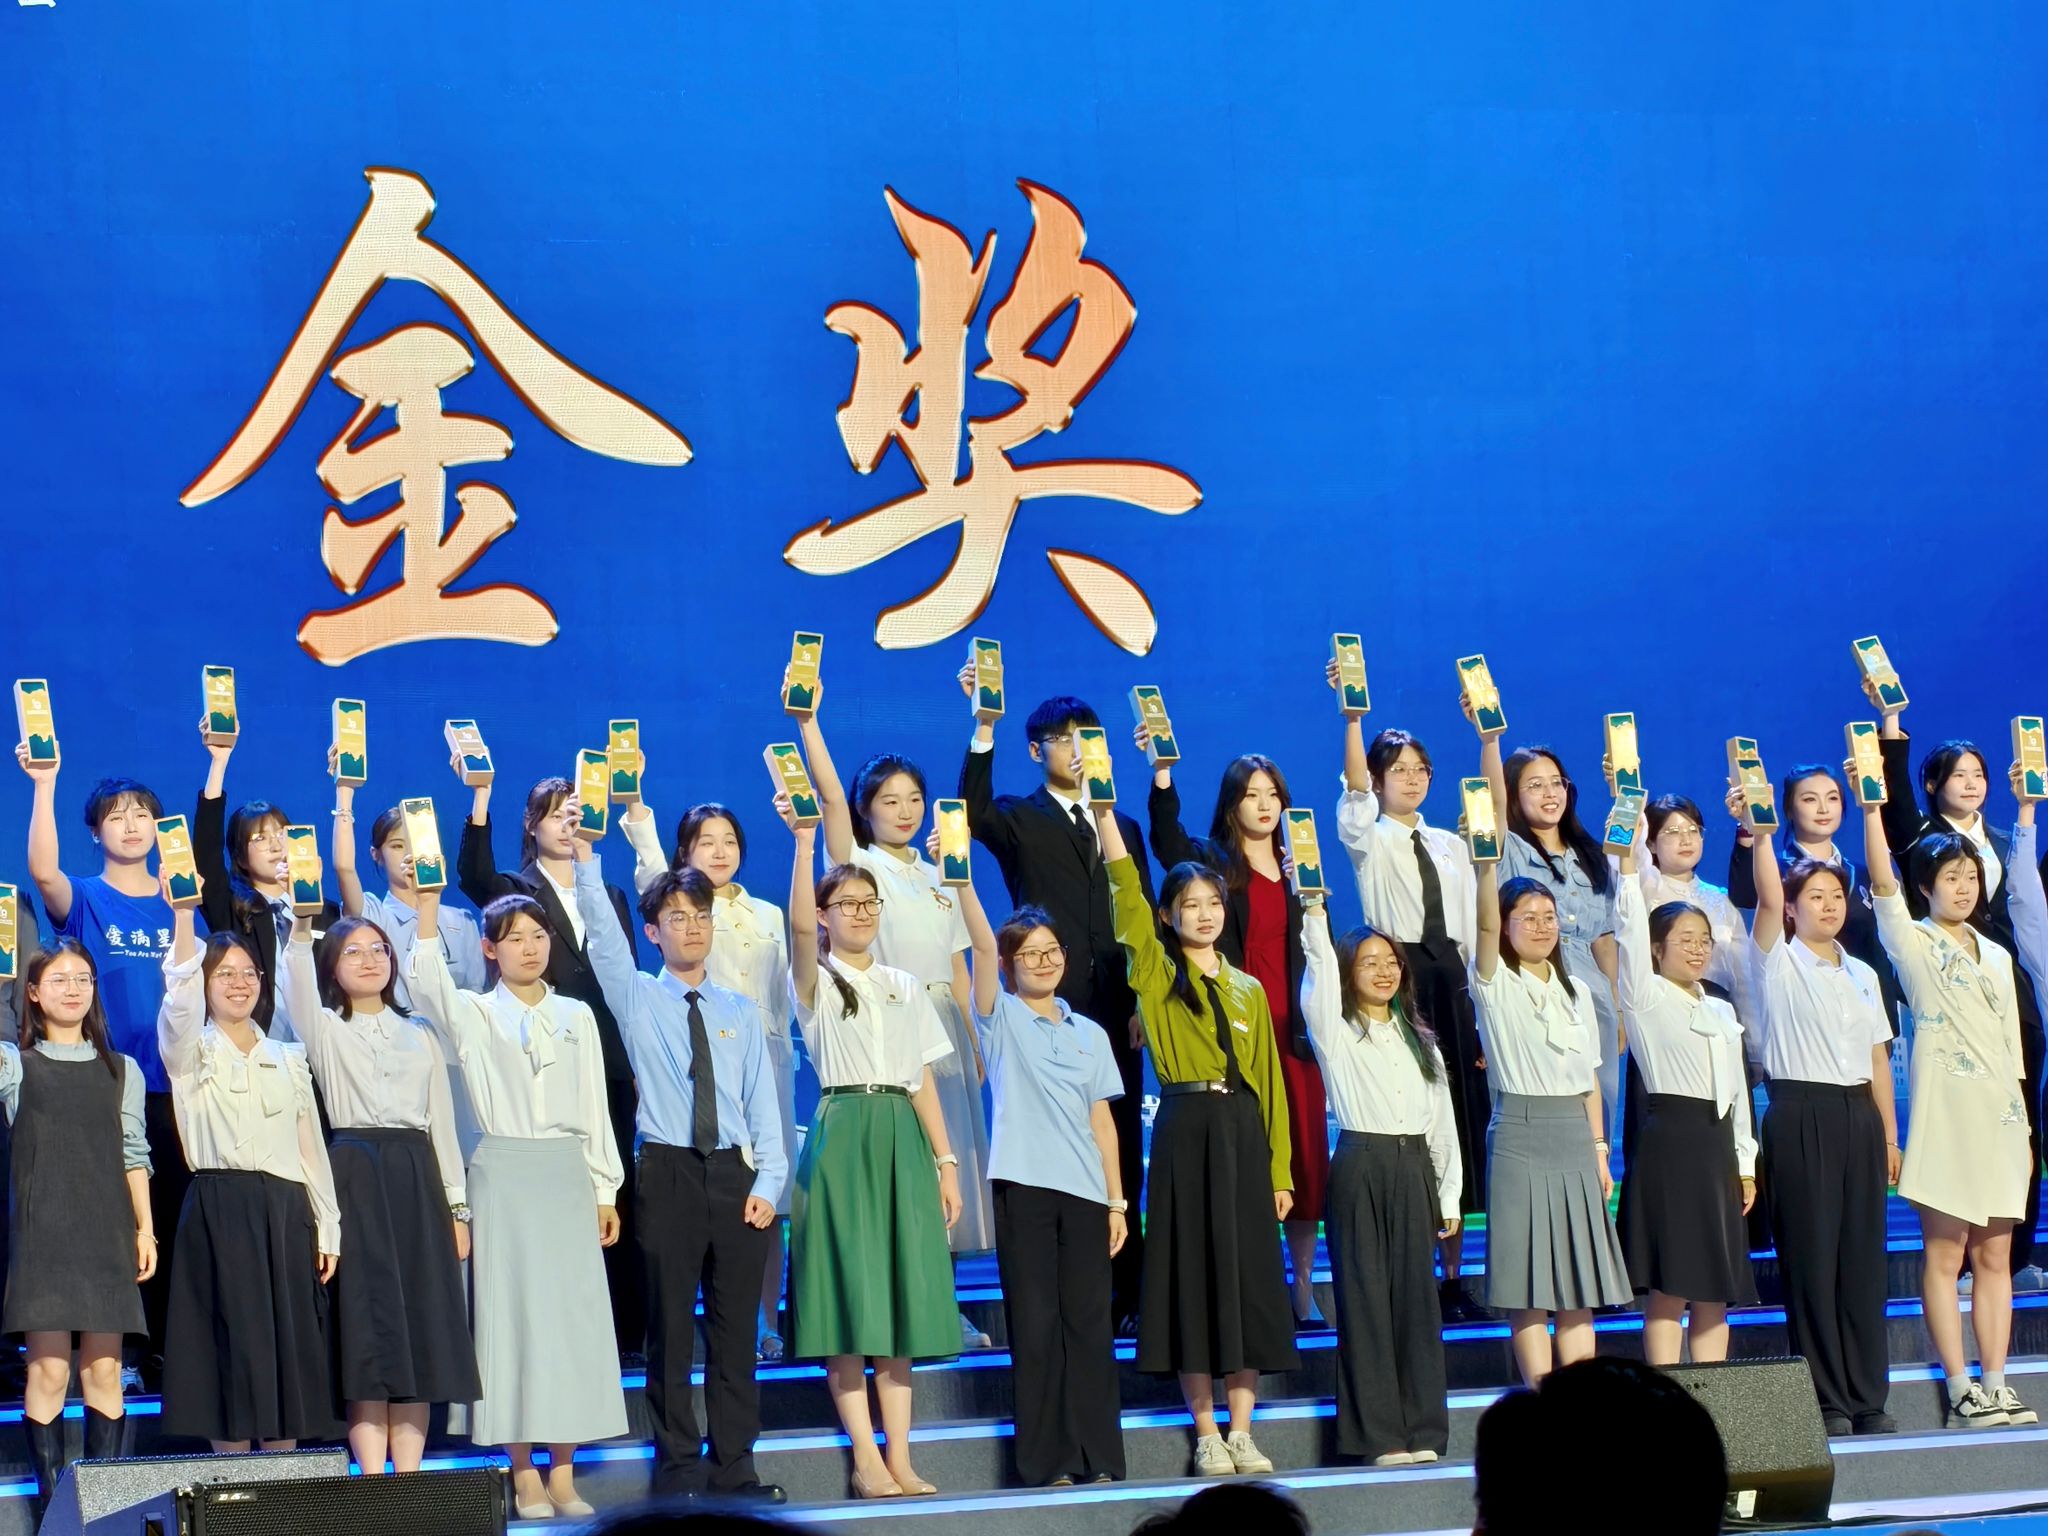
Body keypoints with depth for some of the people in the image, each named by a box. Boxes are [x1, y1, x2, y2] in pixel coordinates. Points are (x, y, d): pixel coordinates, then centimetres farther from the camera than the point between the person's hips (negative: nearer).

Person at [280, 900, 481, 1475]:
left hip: (417, 1178, 3)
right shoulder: (324, 1030, 9)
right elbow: (298, 982, -12)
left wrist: (456, 1207, 9)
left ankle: (409, 1477, 1)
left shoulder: (420, 1036, 18)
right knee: (364, 1327, -8)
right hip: (354, 1179, -3)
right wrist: (302, 924, -28)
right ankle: (373, 1481, -8)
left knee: (419, 1330, -1)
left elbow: (442, 1122, 16)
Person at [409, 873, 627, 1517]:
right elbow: (427, 983, -16)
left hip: (567, 1175, 2)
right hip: (502, 1175, -2)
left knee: (572, 1313, 0)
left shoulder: (577, 1017, 11)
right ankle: (524, 1474, 3)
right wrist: (428, 902, -23)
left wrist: (605, 1189, 8)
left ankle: (563, 1472, 5)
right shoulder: (474, 1016, 4)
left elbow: (595, 1108, 12)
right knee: (509, 1314, -3)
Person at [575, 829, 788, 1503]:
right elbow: (601, 932, -7)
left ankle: (735, 1468, 8)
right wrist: (585, 858, -19)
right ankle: (678, 1468, 4)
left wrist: (768, 1182, -2)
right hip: (668, 1174, -2)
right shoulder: (636, 998, 7)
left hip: (737, 1176, 2)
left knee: (735, 1328, 3)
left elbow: (763, 1101, 9)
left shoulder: (741, 1011, 13)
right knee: (671, 1327, -1)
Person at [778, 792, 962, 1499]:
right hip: (842, 1135, -4)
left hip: (902, 1139, 4)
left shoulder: (904, 988, 17)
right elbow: (800, 925, -20)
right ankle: (866, 1460, -5)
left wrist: (944, 1161, 7)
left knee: (898, 1297, 3)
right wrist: (804, 841, -27)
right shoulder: (815, 981, 3)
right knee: (848, 1296, -7)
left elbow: (922, 1081, 14)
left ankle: (899, 1459, 4)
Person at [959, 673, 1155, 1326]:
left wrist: (1146, 1001, 6)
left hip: (1116, 1010, 4)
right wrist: (984, 727, -30)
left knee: (1121, 1155, 5)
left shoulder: (1122, 827, 21)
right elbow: (974, 809, -18)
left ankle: (1124, 1292, 10)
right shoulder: (1019, 821, 6)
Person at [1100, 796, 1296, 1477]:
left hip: (1243, 1135, 3)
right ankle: (1206, 1434, 4)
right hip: (1185, 1132, -3)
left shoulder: (1248, 990, 13)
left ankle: (1242, 1430, 7)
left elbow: (1270, 1080, 10)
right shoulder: (1156, 976, 4)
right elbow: (1125, 890, -8)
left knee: (1249, 1275, 2)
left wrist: (1280, 1168, 4)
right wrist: (1105, 810, -14)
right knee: (1193, 1273, -2)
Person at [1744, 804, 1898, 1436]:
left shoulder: (1863, 976, 16)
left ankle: (1868, 1396, 8)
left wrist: (1889, 1135, 10)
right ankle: (1828, 1401, 0)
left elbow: (1878, 1059, 15)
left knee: (1862, 1255, 4)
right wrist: (1760, 835, -29)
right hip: (1800, 1116, -5)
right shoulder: (1777, 962, 1)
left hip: (1859, 1117, 5)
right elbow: (1767, 898, -17)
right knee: (1811, 1257, -4)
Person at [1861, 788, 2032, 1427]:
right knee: (1944, 1255, -5)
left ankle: (1995, 1385, 5)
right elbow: (1882, 883, -14)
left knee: (1994, 1257, 4)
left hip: (2000, 1116, 5)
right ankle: (1961, 1389, -5)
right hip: (1945, 1113, -5)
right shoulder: (1914, 944, 3)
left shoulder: (1997, 956, 18)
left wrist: (2023, 1126, 14)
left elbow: (2011, 1044, 18)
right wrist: (1871, 807, -23)